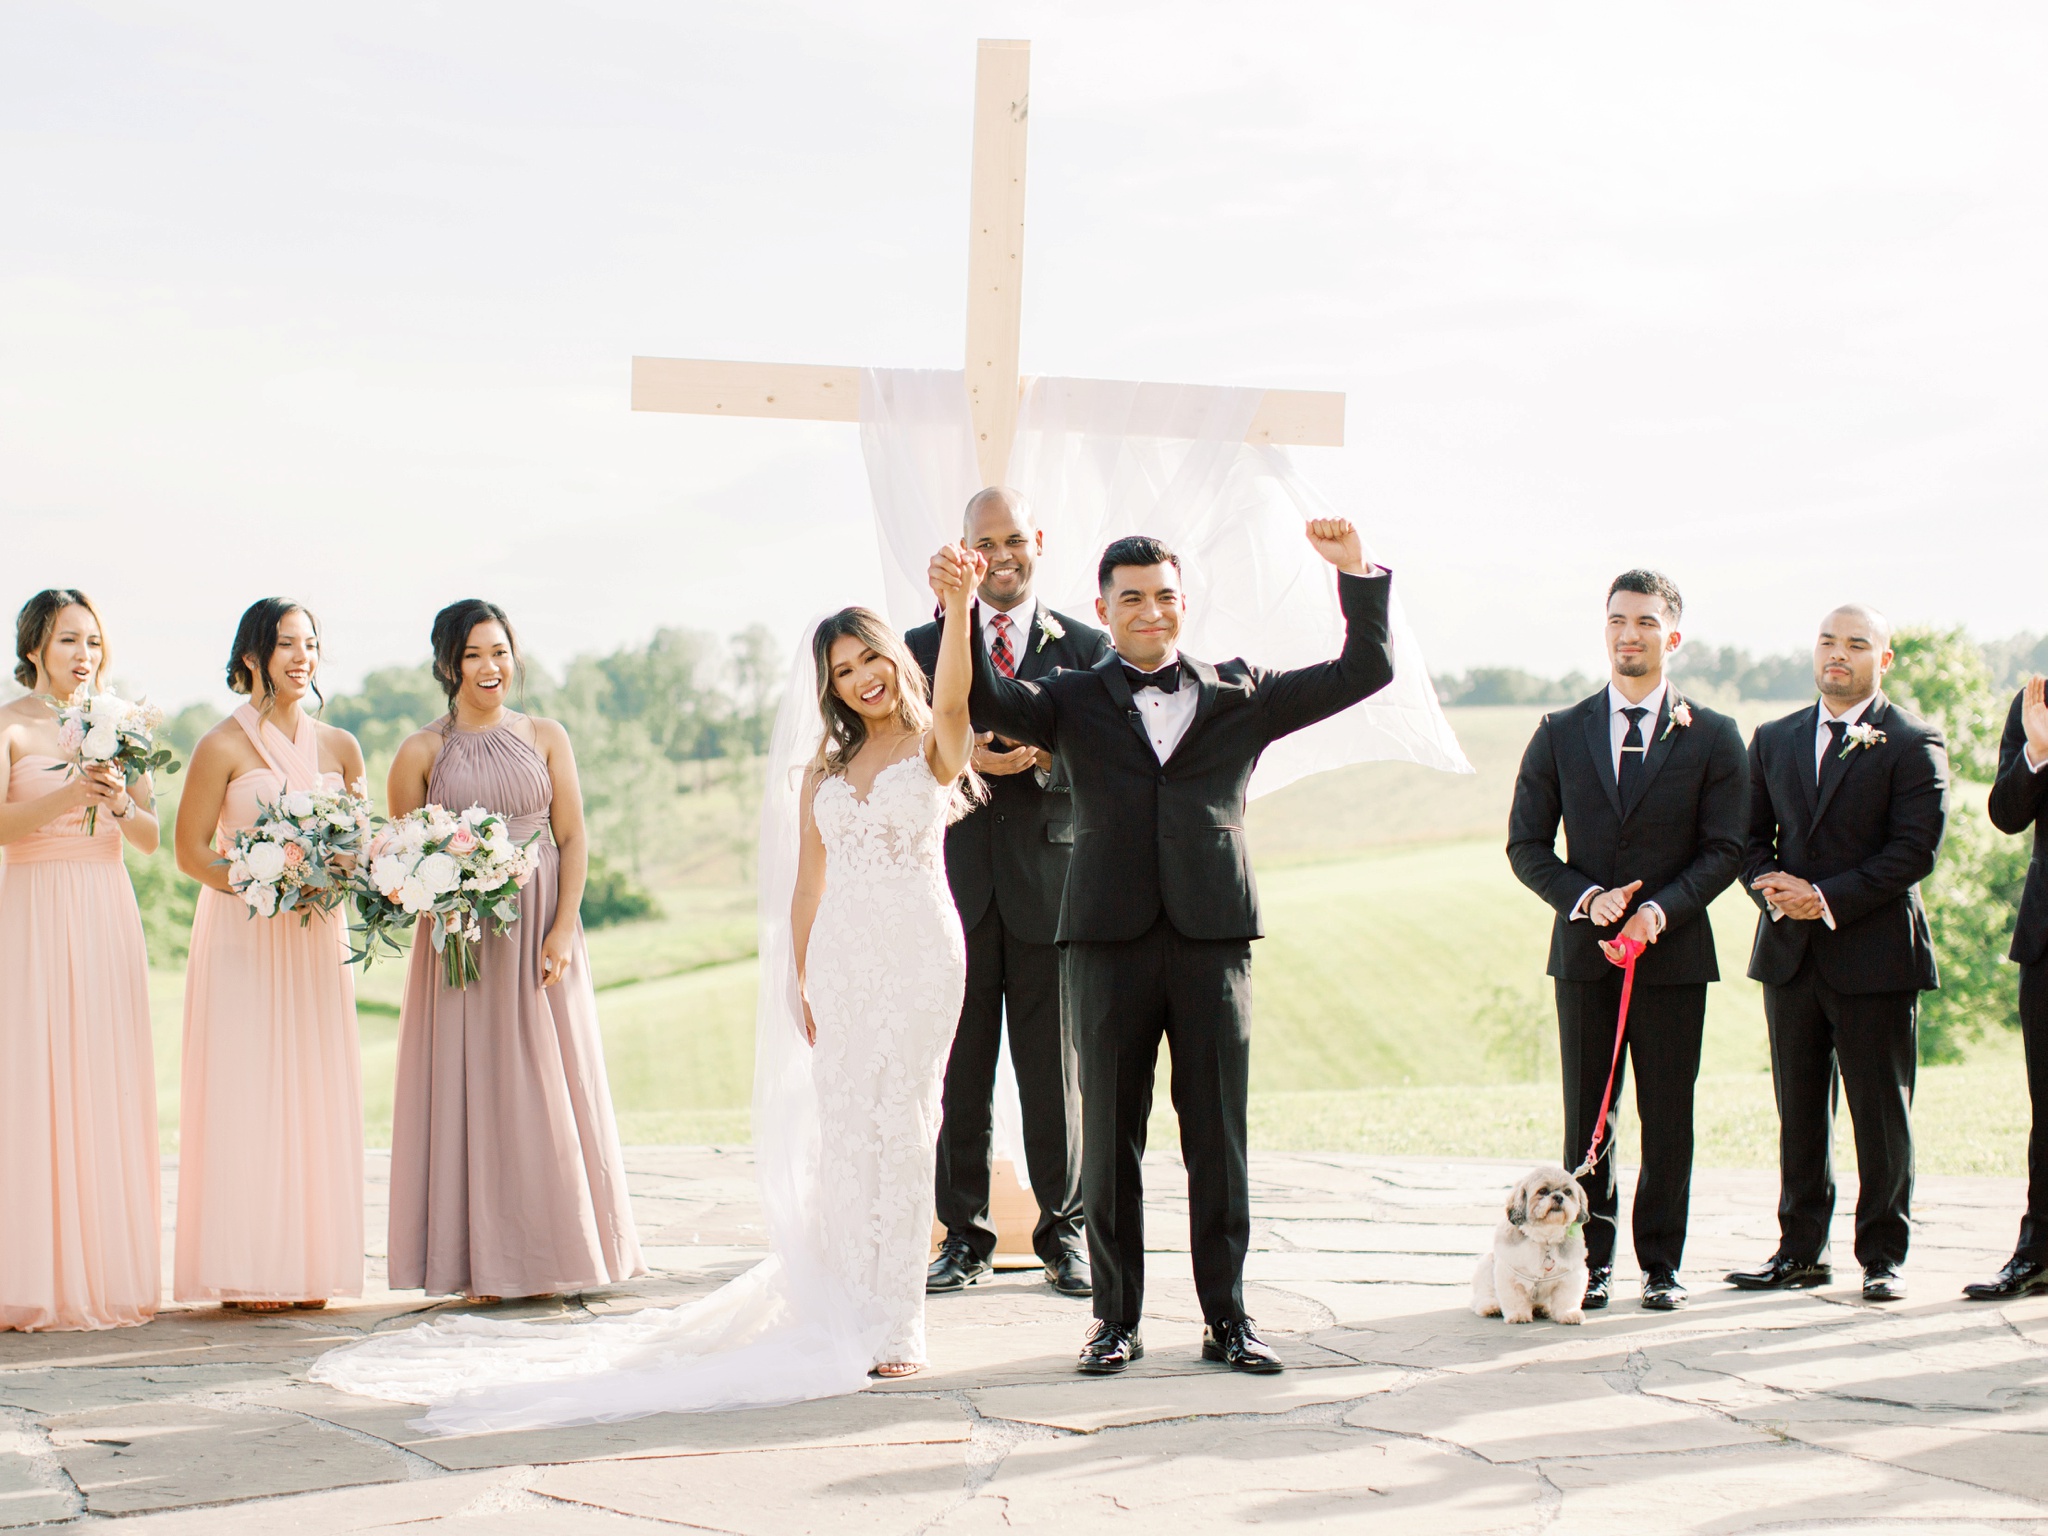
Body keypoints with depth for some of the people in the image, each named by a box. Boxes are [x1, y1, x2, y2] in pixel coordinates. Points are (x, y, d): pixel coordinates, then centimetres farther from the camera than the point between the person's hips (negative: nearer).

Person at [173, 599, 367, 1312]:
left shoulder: (339, 747, 9)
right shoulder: (222, 747, -5)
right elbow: (192, 851, -4)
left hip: (318, 936, 4)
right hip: (241, 933, -4)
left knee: (317, 1092, 3)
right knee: (245, 1087, -5)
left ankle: (310, 1264, 9)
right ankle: (245, 1272, 0)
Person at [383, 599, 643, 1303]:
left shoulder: (546, 738, 6)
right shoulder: (421, 752, 3)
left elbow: (574, 839, 3)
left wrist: (563, 928, -8)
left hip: (541, 935, 1)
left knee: (549, 1088, 3)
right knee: (469, 1090, 0)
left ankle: (550, 1254, 12)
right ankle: (482, 1261, 6)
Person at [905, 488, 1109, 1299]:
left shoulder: (1085, 647, 7)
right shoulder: (925, 645, 10)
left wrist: (1043, 758, -16)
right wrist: (963, 758, -13)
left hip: (1050, 887, -1)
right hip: (957, 887, 1)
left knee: (1055, 1072, 4)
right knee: (958, 1072, 4)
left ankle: (1063, 1232, 15)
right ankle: (965, 1235, 13)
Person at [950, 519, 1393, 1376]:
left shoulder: (1239, 697, 13)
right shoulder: (1074, 702, 11)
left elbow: (1366, 671, 12)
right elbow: (985, 699, -5)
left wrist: (1357, 573, 1)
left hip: (1213, 939, 1)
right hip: (1110, 942, 0)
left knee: (1218, 1136, 3)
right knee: (1109, 1137, 4)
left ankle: (1226, 1316, 12)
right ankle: (1117, 1319, 13)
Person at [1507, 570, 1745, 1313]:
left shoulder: (1712, 737, 3)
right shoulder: (1560, 734, 8)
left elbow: (1725, 850, 0)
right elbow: (1525, 846, 6)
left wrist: (1661, 908, -16)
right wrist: (1586, 898, -11)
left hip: (1673, 950, -1)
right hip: (1583, 948, 1)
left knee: (1667, 1114, 3)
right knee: (1587, 1114, 4)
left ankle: (1661, 1263, 12)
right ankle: (1593, 1259, 13)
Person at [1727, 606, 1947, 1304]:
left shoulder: (1912, 744, -3)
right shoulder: (1774, 741, 13)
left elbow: (1915, 849, -11)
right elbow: (1753, 835, 13)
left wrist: (1829, 898, -17)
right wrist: (1771, 884, -9)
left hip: (1874, 953, -4)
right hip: (1791, 951, 5)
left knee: (1881, 1115, 1)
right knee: (1799, 1110, 9)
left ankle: (1883, 1255, 10)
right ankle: (1800, 1252, 17)